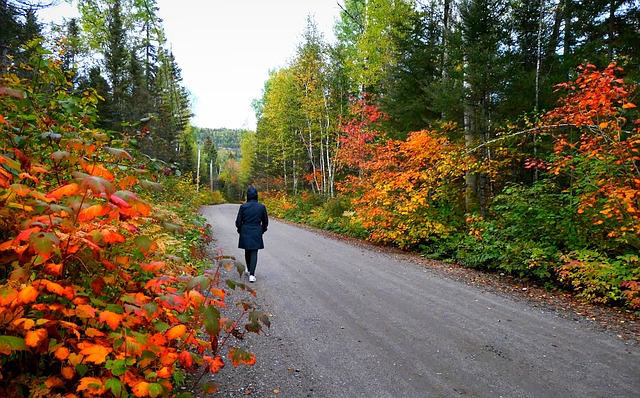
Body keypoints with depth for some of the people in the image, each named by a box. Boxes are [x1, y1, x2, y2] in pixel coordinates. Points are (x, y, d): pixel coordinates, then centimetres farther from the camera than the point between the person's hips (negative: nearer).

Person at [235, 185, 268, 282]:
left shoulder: (243, 206, -8)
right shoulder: (262, 207, -5)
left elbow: (238, 221, -4)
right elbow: (265, 221, 4)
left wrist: (240, 230, 14)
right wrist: (262, 230, 20)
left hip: (245, 232, 0)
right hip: (256, 232, 0)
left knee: (247, 252, 17)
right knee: (254, 253, 1)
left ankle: (249, 270, 32)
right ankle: (252, 274, -10)